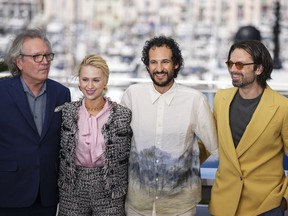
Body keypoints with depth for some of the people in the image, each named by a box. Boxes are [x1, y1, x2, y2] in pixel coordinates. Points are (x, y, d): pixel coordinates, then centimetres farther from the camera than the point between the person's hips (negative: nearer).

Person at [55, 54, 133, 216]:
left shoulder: (123, 115, -7)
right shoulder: (65, 112, -2)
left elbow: (129, 157, 2)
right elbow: (58, 153, 8)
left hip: (110, 192, -1)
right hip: (72, 192, 1)